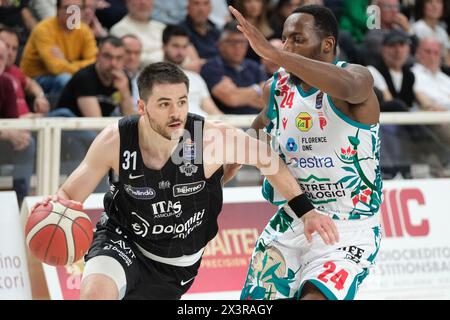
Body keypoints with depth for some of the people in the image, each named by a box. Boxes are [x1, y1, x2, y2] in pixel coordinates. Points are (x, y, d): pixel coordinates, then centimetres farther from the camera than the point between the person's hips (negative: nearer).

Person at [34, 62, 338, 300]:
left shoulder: (211, 138, -25)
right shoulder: (115, 141, -23)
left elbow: (267, 158, -7)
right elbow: (71, 195, -12)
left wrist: (305, 211, -7)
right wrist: (56, 206, -36)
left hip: (178, 261, 2)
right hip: (123, 238, -2)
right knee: (96, 293, -33)